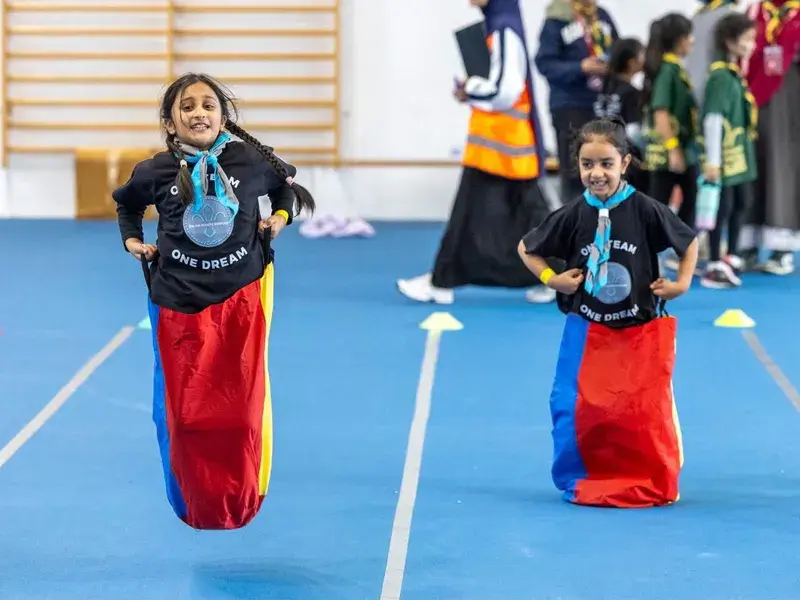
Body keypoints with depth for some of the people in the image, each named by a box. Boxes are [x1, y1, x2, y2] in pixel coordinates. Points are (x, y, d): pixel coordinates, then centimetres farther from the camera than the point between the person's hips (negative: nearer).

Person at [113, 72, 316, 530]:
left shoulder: (251, 161, -5)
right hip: (178, 303, 0)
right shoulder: (155, 172, -4)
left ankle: (239, 505, 21)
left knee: (242, 408, 2)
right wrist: (132, 240, 6)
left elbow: (286, 186, 17)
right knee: (180, 411, 2)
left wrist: (281, 218, 1)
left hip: (240, 298, 0)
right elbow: (127, 203, 20)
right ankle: (192, 506, 18)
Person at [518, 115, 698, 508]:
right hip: (586, 331, 1)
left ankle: (654, 486, 21)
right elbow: (526, 248, 8)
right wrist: (551, 279, -5)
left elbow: (689, 241, 5)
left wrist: (682, 283, -3)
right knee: (573, 409, -1)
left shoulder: (646, 211, -10)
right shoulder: (573, 216, -6)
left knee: (648, 411, 3)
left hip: (641, 331, -1)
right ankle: (579, 482, 17)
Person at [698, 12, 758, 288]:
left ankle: (731, 257, 31)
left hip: (739, 154, 9)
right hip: (724, 157, -9)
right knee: (722, 207, -2)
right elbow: (713, 119, -22)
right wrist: (712, 160, -23)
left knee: (742, 203, 18)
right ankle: (714, 267, 7)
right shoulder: (721, 76, -18)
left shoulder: (735, 74, 11)